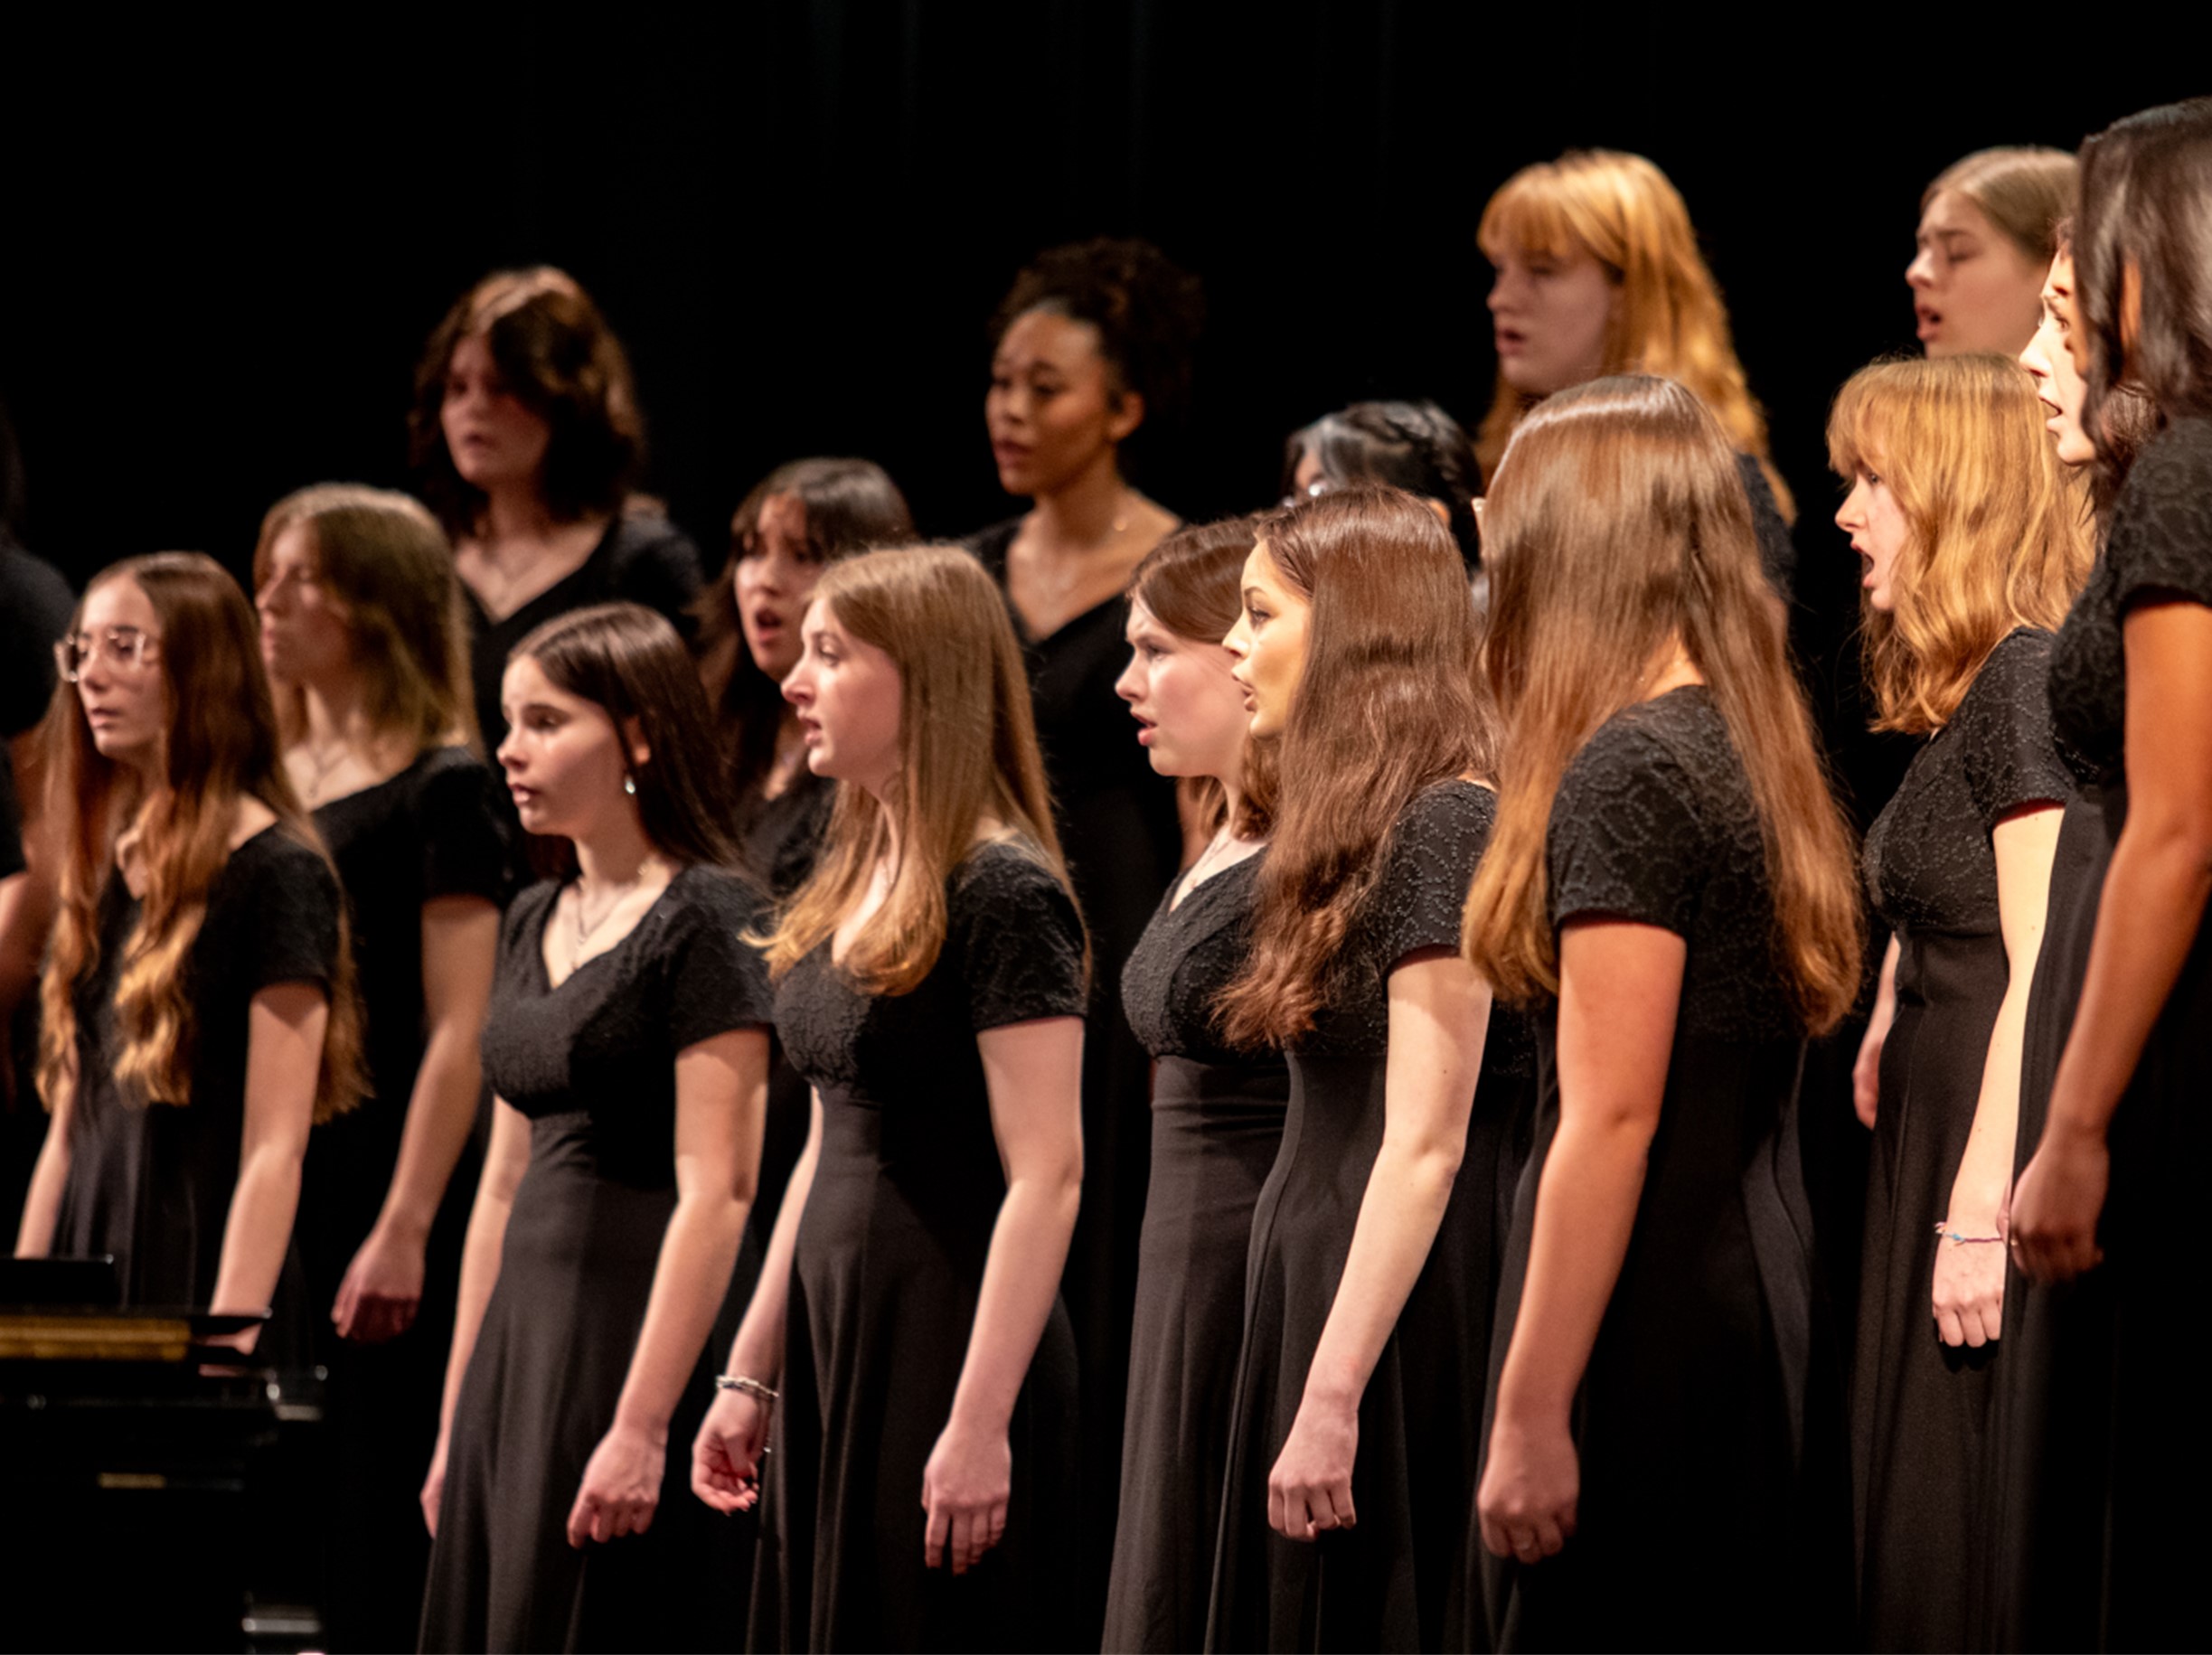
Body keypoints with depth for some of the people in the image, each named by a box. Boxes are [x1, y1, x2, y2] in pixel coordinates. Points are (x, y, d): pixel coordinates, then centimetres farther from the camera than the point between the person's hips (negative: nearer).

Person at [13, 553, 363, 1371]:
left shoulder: (275, 872, -7)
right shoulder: (104, 870, 14)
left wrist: (228, 1336, -20)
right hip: (90, 1293, 7)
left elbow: (274, 1148, -13)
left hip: (201, 1275, -7)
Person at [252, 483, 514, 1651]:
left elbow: (458, 1030, -12)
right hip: (271, 1197, 7)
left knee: (380, 1547, -4)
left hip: (384, 1203, -7)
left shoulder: (440, 788, -7)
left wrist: (403, 1232, -18)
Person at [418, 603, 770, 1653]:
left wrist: (640, 1427, -22)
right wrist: (456, 1418, 16)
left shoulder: (706, 916, -10)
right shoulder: (533, 925, 15)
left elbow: (713, 1192, -16)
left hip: (640, 1334, -8)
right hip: (521, 1343, 8)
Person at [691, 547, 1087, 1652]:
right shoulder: (850, 888, 13)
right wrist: (749, 1374, 16)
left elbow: (1046, 1176, -18)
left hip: (951, 1343, -8)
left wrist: (980, 1423, -23)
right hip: (834, 1342, 8)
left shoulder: (1001, 894, -13)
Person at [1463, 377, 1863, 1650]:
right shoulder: (1751, 754, 13)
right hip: (1764, 1298, 9)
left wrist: (1529, 1417, -18)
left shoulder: (1629, 769, -13)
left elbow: (1612, 1119, -18)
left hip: (1649, 1340, -9)